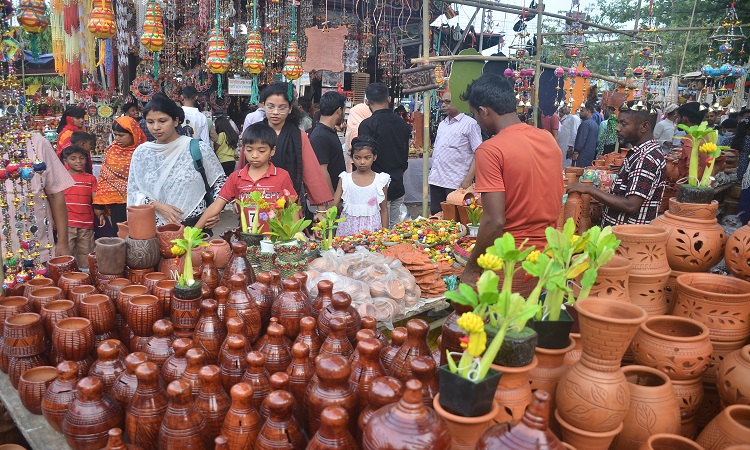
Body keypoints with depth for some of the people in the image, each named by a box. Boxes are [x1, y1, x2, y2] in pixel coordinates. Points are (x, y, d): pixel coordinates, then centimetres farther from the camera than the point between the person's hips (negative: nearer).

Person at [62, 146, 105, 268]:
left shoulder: (91, 179, 10)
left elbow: (95, 199, 4)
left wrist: (100, 214, -13)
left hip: (86, 225, 2)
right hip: (67, 224, -2)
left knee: (85, 255, 8)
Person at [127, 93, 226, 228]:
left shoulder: (200, 149, -2)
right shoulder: (141, 152, 7)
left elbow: (221, 181, 8)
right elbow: (133, 191, 8)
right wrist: (158, 206, -9)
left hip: (195, 225, -2)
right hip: (156, 227, 2)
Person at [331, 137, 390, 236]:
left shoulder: (380, 180, 0)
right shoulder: (345, 179, 2)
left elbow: (384, 210, 5)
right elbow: (333, 205, -1)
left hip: (372, 228, -1)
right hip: (349, 227, 1)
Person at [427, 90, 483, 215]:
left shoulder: (470, 124, -4)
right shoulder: (442, 124, 18)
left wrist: (468, 180, -17)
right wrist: (433, 174, 15)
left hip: (456, 182, -7)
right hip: (436, 180, 7)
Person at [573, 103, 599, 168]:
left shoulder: (585, 123, -13)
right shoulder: (595, 124, 16)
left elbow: (581, 139, -19)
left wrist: (576, 152, -16)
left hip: (583, 154, -9)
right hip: (591, 154, 9)